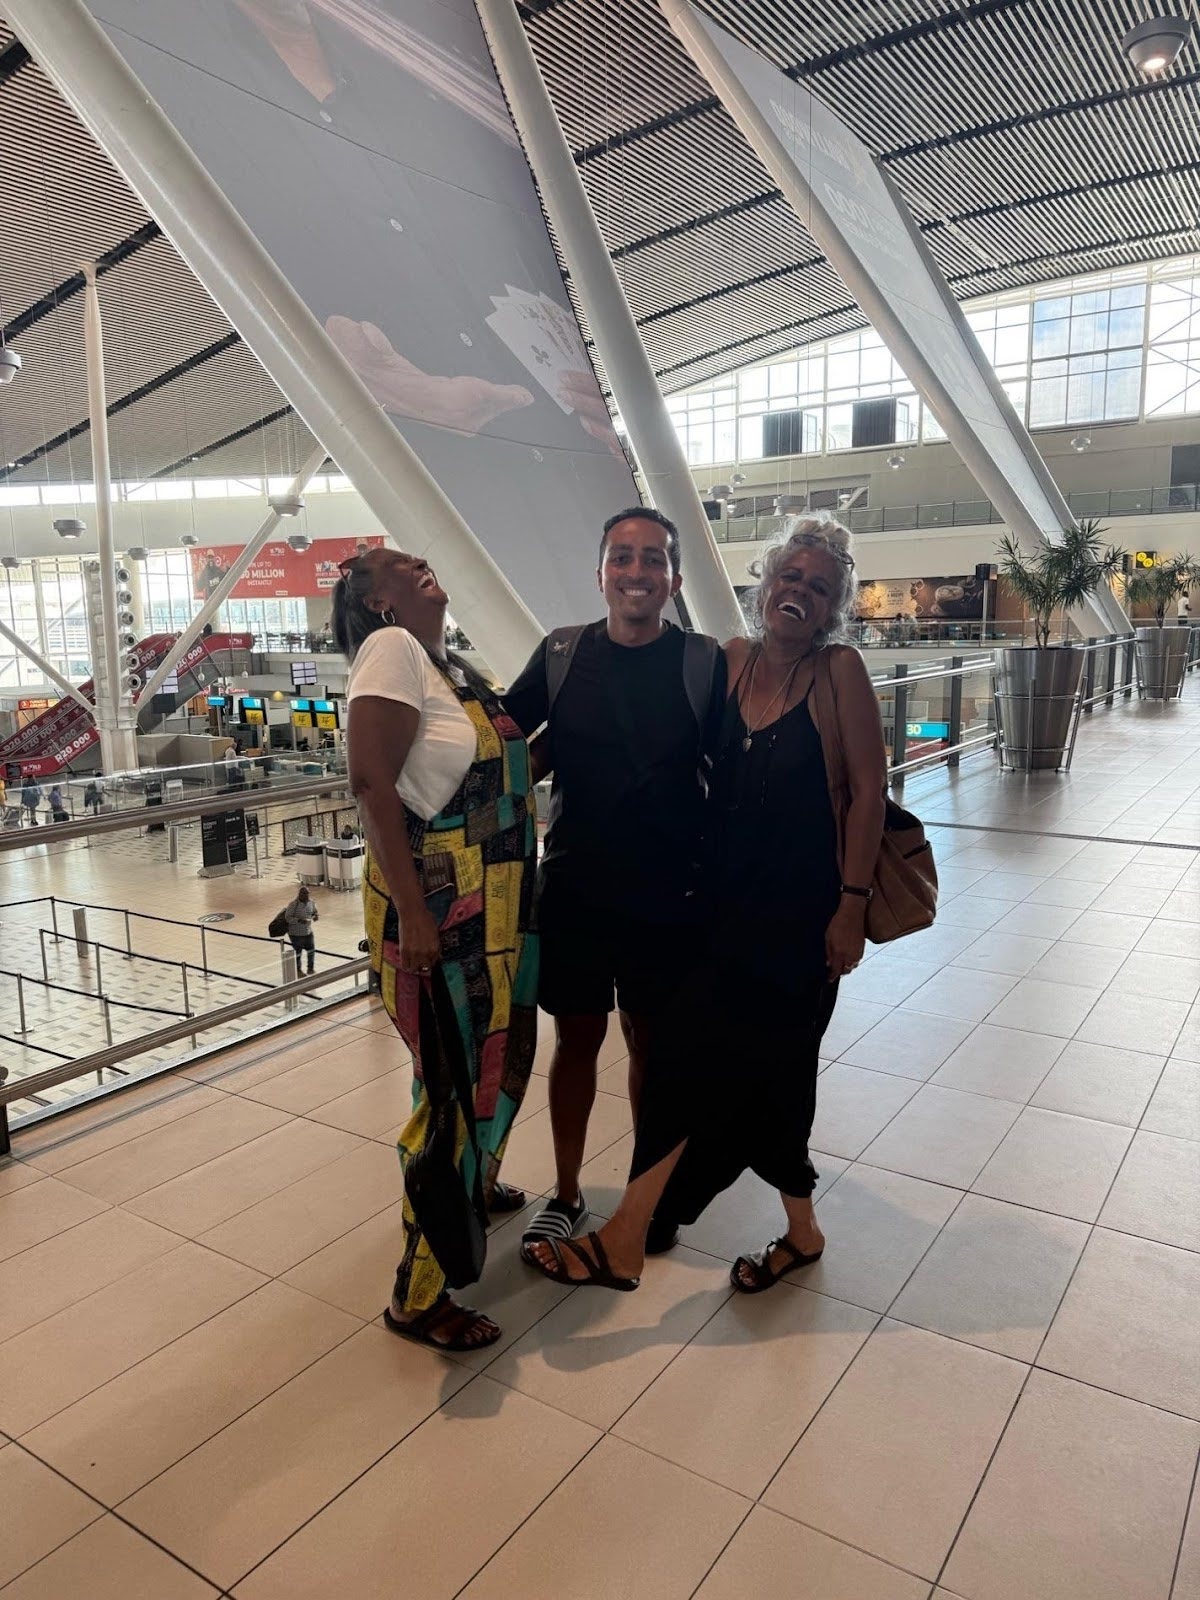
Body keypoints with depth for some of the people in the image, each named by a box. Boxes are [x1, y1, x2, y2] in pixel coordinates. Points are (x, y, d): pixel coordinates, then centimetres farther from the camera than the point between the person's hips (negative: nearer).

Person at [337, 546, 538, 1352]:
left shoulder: (452, 664, 13)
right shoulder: (391, 649, -13)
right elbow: (371, 781, -24)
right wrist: (412, 913, -27)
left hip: (497, 907, 9)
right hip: (437, 910, -9)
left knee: (498, 1060, 24)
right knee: (452, 1082, -1)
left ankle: (472, 1183, 51)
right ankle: (419, 1294, 17)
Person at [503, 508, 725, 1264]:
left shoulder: (706, 664, -6)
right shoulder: (561, 653, -1)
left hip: (669, 896, -1)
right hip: (574, 888, 1)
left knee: (653, 1044, 14)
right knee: (577, 1039, 14)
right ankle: (566, 1195, 33)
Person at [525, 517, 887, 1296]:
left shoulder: (839, 670, -7)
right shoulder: (732, 659, 5)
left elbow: (869, 791, -9)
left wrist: (852, 904, -12)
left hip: (801, 902, -5)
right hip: (732, 895, 5)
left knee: (707, 1052, -6)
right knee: (768, 1064, 14)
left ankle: (626, 1237, 4)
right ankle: (800, 1229, 34)